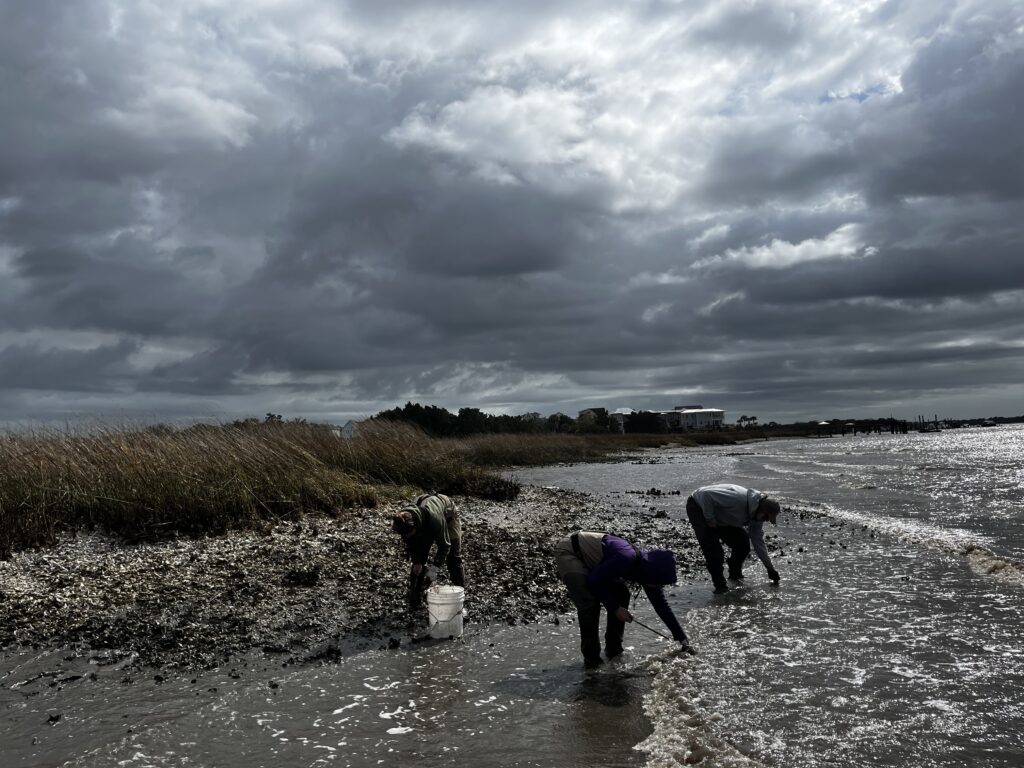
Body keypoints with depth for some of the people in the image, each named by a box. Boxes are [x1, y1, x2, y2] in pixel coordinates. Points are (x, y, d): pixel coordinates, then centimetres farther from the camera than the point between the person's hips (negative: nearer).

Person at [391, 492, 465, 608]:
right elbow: (410, 543, -12)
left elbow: (444, 544, -33)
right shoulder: (402, 521, -32)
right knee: (419, 559, -6)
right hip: (424, 525, 4)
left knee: (454, 557, -9)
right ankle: (415, 602, 0)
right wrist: (416, 562, -19)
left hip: (448, 515, -4)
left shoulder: (434, 518, -47)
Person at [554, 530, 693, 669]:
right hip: (568, 552, -9)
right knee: (589, 603, -22)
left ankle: (613, 650, 14)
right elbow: (594, 581, -27)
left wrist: (682, 639, 7)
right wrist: (615, 608, -19)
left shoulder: (647, 565, -5)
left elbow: (661, 605, 5)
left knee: (621, 594, 3)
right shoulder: (627, 558, -33)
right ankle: (591, 659, -8)